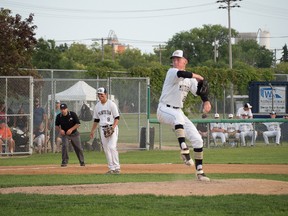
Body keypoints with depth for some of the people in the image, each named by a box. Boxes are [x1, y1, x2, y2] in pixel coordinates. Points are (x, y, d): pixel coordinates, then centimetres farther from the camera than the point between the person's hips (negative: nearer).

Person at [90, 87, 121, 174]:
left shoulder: (111, 104, -6)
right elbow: (96, 120, 20)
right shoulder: (97, 106, 12)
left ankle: (117, 167, -12)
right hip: (103, 129, 6)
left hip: (112, 128, -6)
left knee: (112, 147, -16)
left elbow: (117, 118, -8)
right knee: (106, 149, 4)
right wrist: (92, 131, 16)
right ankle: (111, 168, 8)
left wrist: (113, 127, -21)